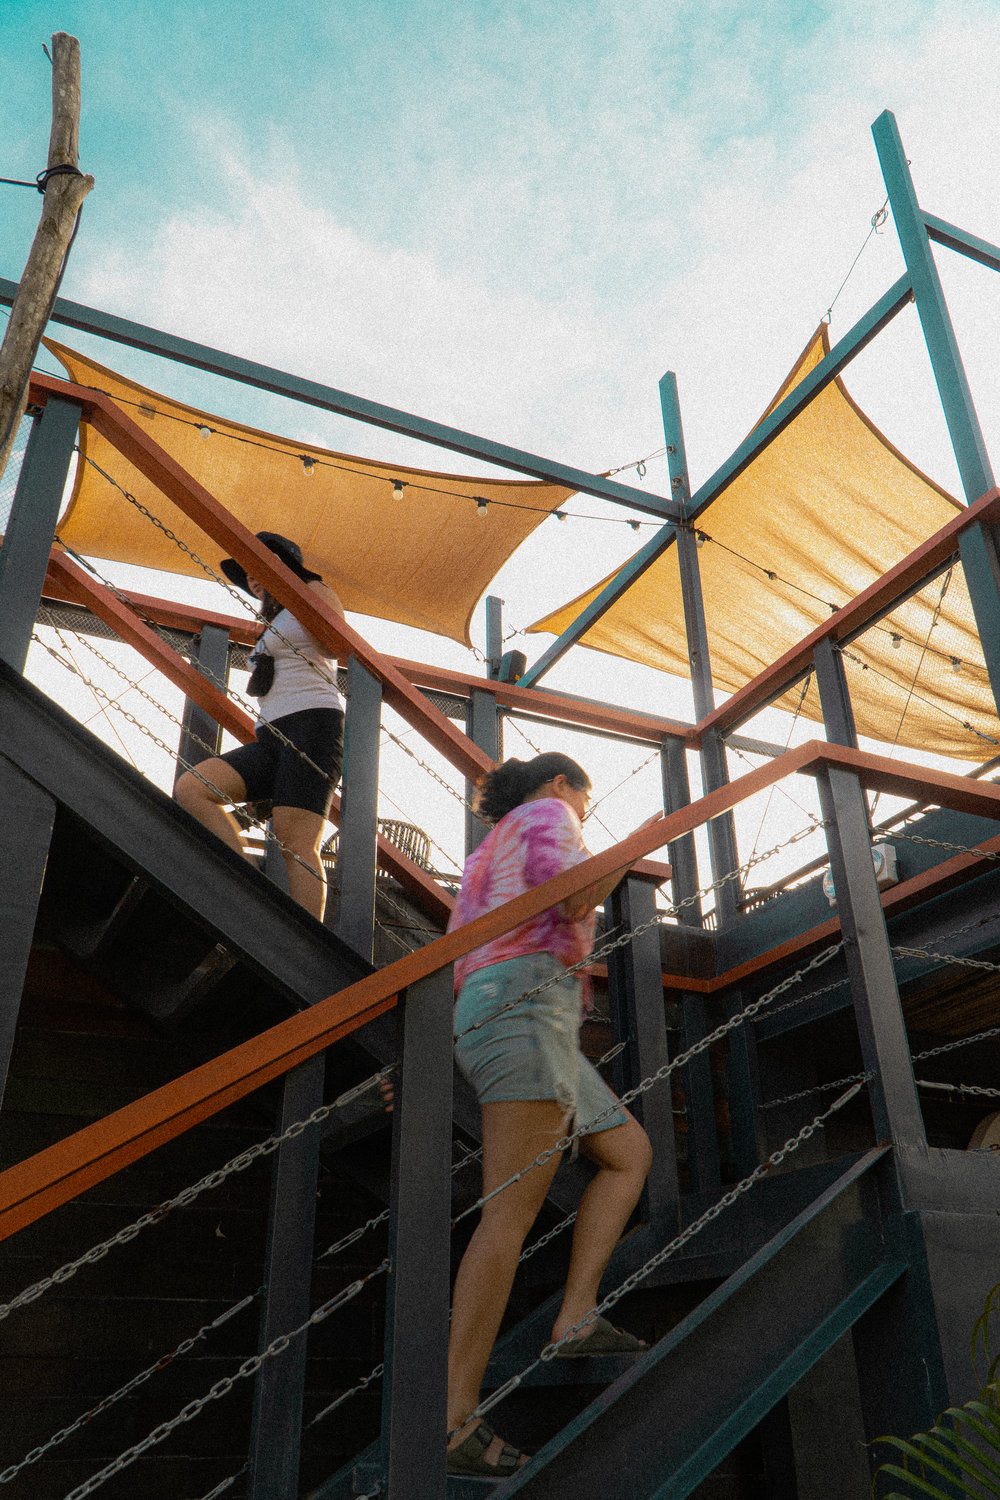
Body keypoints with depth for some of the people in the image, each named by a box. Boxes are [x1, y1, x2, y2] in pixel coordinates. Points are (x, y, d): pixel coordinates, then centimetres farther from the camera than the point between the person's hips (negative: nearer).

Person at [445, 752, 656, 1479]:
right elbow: (568, 898, -11)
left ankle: (577, 1317, 2)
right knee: (514, 1213, -13)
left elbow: (457, 961, 25)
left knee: (631, 1152, 13)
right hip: (529, 1005, -10)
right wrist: (632, 849, 4)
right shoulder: (546, 814, 7)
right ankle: (456, 1418, -14)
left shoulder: (490, 852, 31)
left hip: (489, 1014, 10)